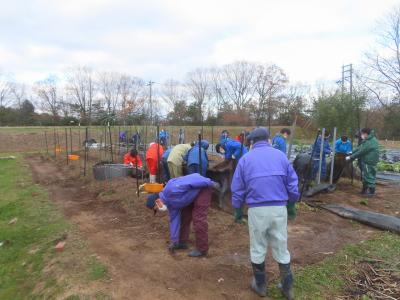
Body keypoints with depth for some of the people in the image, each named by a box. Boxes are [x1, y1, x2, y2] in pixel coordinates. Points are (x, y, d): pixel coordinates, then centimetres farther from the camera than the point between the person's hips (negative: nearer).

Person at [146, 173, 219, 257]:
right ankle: (182, 242, 28)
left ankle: (202, 249, -1)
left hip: (202, 188, -9)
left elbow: (190, 180, -28)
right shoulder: (170, 203, 4)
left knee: (198, 218, -10)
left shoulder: (170, 190, -25)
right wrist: (174, 241, 14)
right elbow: (174, 220, 11)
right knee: (184, 217, 14)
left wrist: (210, 183, -23)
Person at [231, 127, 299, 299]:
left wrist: (237, 210, 15)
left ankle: (260, 286, 29)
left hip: (257, 210, -1)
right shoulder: (280, 155, 6)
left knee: (258, 249, 15)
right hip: (279, 208, 2)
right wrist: (293, 204, 18)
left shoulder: (245, 159, 5)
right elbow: (292, 184, 6)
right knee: (281, 249, 15)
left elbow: (237, 189, 5)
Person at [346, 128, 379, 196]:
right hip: (367, 161, 10)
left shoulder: (370, 142, -23)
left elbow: (360, 152, -21)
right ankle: (365, 189, 30)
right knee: (365, 176, 18)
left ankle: (371, 192, 11)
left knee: (370, 176, 0)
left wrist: (350, 157, -15)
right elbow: (359, 148, 12)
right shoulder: (369, 140, 10)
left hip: (369, 162, -10)